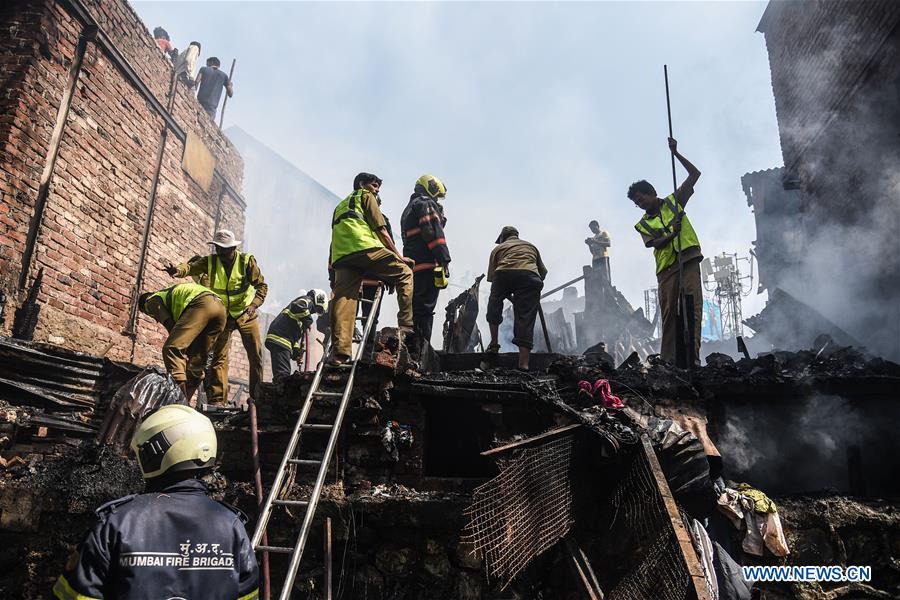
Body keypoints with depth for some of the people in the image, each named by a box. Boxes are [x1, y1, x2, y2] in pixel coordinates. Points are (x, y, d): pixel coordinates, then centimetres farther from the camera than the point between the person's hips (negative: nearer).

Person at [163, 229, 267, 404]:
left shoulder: (247, 261, -14)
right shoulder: (210, 261, -9)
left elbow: (262, 285, -14)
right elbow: (191, 266, -25)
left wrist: (254, 305, -29)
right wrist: (178, 270, -47)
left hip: (246, 314, -1)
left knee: (256, 355, 0)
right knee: (219, 355, -6)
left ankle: (258, 396, 10)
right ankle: (217, 399, -6)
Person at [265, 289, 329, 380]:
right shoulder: (307, 300, 4)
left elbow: (297, 332, 30)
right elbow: (298, 306, -23)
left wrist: (296, 349, 21)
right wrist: (308, 320, -12)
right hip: (280, 338, -10)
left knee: (281, 374, 11)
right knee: (283, 374, -18)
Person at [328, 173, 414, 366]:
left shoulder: (341, 205, 39)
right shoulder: (367, 197, 18)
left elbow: (337, 234, 31)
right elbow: (381, 231, 8)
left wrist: (333, 267, 30)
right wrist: (399, 256, 11)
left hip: (341, 256, 6)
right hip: (365, 248, -6)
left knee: (344, 300, -4)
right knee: (404, 273, 6)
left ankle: (339, 352, -16)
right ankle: (406, 325, -5)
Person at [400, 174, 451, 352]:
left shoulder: (408, 209, 30)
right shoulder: (426, 204, 0)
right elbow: (434, 233, -14)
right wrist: (444, 260, -17)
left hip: (412, 266, 9)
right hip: (428, 265, -9)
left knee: (415, 308, 11)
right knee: (425, 310, -11)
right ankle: (421, 351, -14)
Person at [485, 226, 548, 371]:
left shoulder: (498, 248, 29)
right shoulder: (531, 246, 37)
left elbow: (492, 276, 20)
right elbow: (543, 272, 35)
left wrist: (510, 297, 28)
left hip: (504, 274, -1)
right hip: (530, 276, 1)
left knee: (494, 304, 27)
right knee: (525, 319, 2)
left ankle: (494, 343, 26)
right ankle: (523, 365, -3)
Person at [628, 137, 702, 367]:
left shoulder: (673, 201, 14)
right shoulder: (642, 224, 14)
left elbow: (695, 174, 12)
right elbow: (654, 243, -3)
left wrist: (675, 153, 5)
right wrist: (672, 233, -22)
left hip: (688, 260, -1)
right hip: (666, 268, 2)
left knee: (692, 305, -13)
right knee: (669, 311, -2)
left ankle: (692, 356, -18)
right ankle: (669, 359, 0)